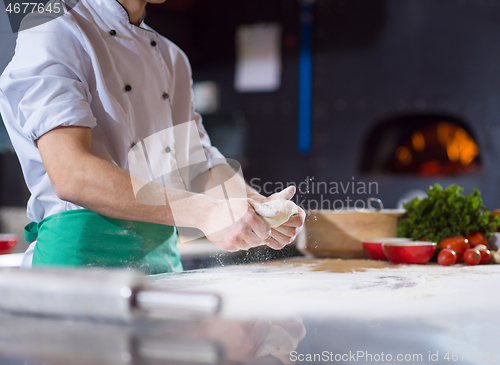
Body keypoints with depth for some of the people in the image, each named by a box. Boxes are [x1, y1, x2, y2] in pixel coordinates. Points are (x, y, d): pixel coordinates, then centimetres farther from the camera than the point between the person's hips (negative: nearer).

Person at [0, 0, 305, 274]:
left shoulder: (172, 57, 19)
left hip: (166, 257, 6)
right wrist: (204, 212, -24)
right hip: (83, 257, -6)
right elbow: (70, 175, -19)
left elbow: (200, 163, 17)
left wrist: (262, 208, -4)